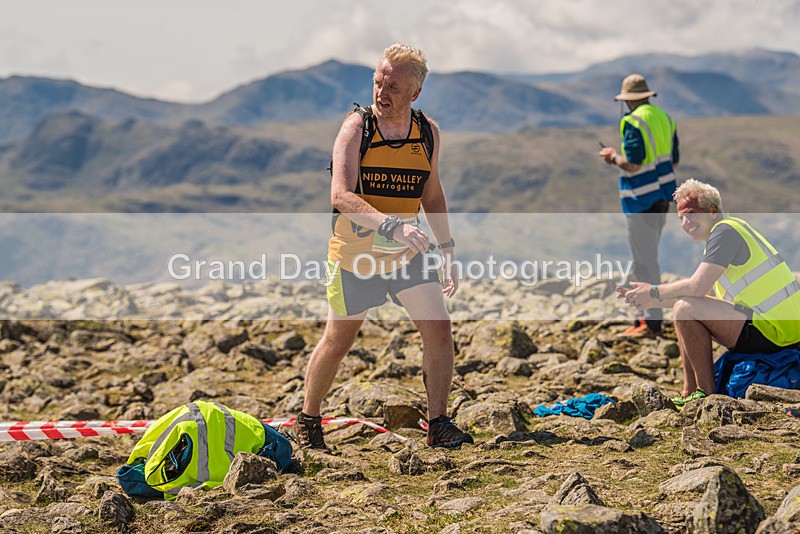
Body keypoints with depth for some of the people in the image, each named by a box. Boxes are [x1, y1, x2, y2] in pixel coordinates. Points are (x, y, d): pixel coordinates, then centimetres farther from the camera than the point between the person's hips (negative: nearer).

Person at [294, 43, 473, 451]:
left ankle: (438, 425, 3)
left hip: (407, 254, 3)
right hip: (354, 255, -3)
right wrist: (391, 225, -43)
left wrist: (448, 248, 8)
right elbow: (341, 195, -30)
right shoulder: (356, 127, -17)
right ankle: (307, 421, 29)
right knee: (337, 342, 8)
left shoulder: (428, 132, -2)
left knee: (439, 330, -9)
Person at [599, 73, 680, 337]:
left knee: (645, 262, -5)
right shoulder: (664, 118, 11)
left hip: (642, 200, -9)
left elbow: (632, 164, -21)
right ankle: (645, 316, 21)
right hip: (662, 196, 9)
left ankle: (651, 322, -2)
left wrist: (613, 156, -3)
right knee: (646, 259, 17)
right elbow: (675, 160, 15)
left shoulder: (633, 122, -15)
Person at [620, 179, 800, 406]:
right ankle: (689, 394, 15)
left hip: (772, 331, -11)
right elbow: (698, 294, 21)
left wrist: (654, 292, -4)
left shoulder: (725, 230, -11)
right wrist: (645, 299, 14)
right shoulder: (730, 230, 20)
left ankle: (706, 393, -9)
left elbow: (697, 287, -20)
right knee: (691, 306, 19)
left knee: (685, 309, -17)